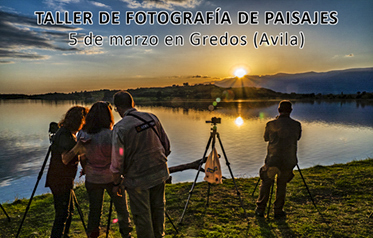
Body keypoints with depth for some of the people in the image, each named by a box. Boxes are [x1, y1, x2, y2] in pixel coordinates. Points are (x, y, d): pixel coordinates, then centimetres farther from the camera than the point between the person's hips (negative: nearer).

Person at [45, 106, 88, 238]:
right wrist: (79, 144, -34)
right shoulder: (64, 135, -21)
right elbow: (65, 159, -30)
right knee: (62, 213, 0)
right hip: (60, 181, -10)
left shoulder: (69, 133, 9)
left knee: (69, 210, 21)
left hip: (64, 180, 10)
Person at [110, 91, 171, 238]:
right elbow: (166, 144, 6)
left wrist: (116, 183, 1)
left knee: (142, 215, 12)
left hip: (137, 178, -5)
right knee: (158, 208, 23)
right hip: (159, 172, 5)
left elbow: (117, 160, -13)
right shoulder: (152, 118, -2)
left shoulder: (120, 128, -16)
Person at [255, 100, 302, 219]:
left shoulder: (271, 124, -5)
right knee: (282, 185, 17)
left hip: (272, 160, -1)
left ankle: (260, 209, 20)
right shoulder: (297, 125, -1)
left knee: (266, 183, 14)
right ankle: (278, 211, 22)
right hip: (288, 162, 1)